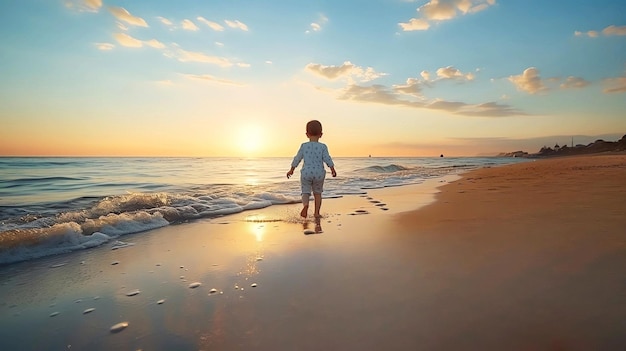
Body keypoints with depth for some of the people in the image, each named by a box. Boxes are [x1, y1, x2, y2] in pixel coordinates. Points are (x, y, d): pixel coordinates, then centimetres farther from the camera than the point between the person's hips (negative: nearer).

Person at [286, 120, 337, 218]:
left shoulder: (304, 146, -1)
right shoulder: (323, 147, -4)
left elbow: (297, 159, 3)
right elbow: (327, 159, -9)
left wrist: (291, 170, 14)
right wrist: (333, 170, 2)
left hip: (306, 173, 0)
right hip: (319, 174, 1)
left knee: (305, 192, 8)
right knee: (317, 193, 18)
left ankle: (305, 205, -23)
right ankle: (317, 212, 16)